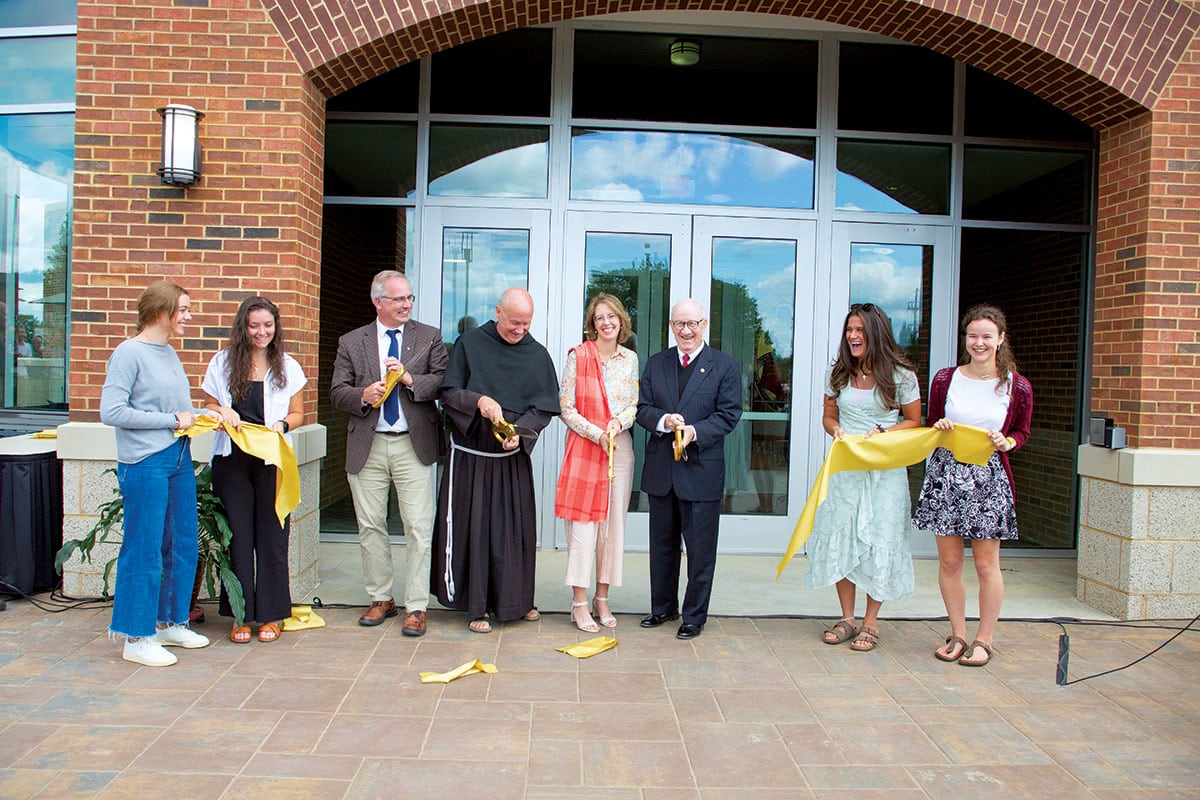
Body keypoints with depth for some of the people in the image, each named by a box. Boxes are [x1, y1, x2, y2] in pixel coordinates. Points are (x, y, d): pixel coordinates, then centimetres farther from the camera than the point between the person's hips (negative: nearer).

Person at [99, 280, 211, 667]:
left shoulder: (169, 352, 12)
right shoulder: (129, 353, -10)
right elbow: (111, 411, -17)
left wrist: (198, 415, 1)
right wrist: (172, 420, -14)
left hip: (179, 459, 8)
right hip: (145, 464, -8)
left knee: (183, 544, 13)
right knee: (144, 549, 0)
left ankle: (169, 623, 28)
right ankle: (137, 637, 12)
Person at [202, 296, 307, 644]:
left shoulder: (287, 367, 6)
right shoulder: (223, 363, 7)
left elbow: (298, 413, 9)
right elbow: (208, 405, 13)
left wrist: (282, 424, -12)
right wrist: (223, 412, -10)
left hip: (272, 460, 0)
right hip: (232, 459, 1)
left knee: (272, 536, 2)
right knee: (238, 536, 4)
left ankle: (271, 614, 13)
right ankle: (240, 614, 14)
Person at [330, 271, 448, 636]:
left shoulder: (429, 337, 7)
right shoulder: (351, 342, 10)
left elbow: (444, 381, -2)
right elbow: (337, 392, 6)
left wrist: (411, 379, -18)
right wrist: (362, 395, -14)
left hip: (414, 445, -2)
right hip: (367, 446, 2)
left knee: (418, 527, -4)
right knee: (370, 526, 10)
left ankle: (416, 607, 5)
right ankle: (381, 598, 26)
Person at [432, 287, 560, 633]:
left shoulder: (537, 355, 3)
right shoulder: (469, 344, -2)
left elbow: (545, 408, 1)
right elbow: (449, 393, -4)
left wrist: (521, 432, -17)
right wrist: (479, 402, -23)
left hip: (513, 456, 2)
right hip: (471, 454, -2)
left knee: (516, 527, 9)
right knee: (472, 526, 2)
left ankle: (517, 599, 26)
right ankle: (477, 605, 14)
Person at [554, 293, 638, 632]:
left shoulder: (630, 359, 9)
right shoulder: (578, 356, -2)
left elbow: (635, 405, 9)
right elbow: (566, 407, -5)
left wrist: (617, 424, -11)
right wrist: (597, 434, -14)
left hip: (621, 449, 4)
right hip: (584, 448, -3)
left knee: (613, 524, 7)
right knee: (583, 522, -3)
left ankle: (602, 598, 18)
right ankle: (579, 603, 6)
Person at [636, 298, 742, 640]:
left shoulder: (725, 366, -2)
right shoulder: (656, 363, 9)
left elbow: (729, 415, -7)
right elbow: (642, 407, 4)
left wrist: (695, 431, -23)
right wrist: (663, 420, -17)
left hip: (701, 468, -4)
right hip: (661, 470, 4)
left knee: (700, 548, 4)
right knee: (662, 544, 16)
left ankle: (694, 615, 19)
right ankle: (662, 607, 32)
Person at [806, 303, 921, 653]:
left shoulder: (901, 375, -3)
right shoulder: (837, 373, 7)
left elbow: (913, 421, 4)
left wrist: (882, 433, -13)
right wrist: (836, 429, -8)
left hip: (884, 470, -3)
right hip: (843, 467, 3)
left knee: (879, 542, 0)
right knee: (840, 538, 4)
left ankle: (871, 622, 13)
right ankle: (847, 618, 18)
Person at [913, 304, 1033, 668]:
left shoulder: (1017, 386, 0)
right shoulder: (945, 379, 4)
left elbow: (1022, 432, 12)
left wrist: (1006, 443, -10)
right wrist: (938, 430, -8)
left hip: (989, 477, -1)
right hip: (946, 472, 2)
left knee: (986, 563, 3)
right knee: (949, 561, 6)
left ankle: (984, 638, 19)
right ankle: (958, 634, 22)